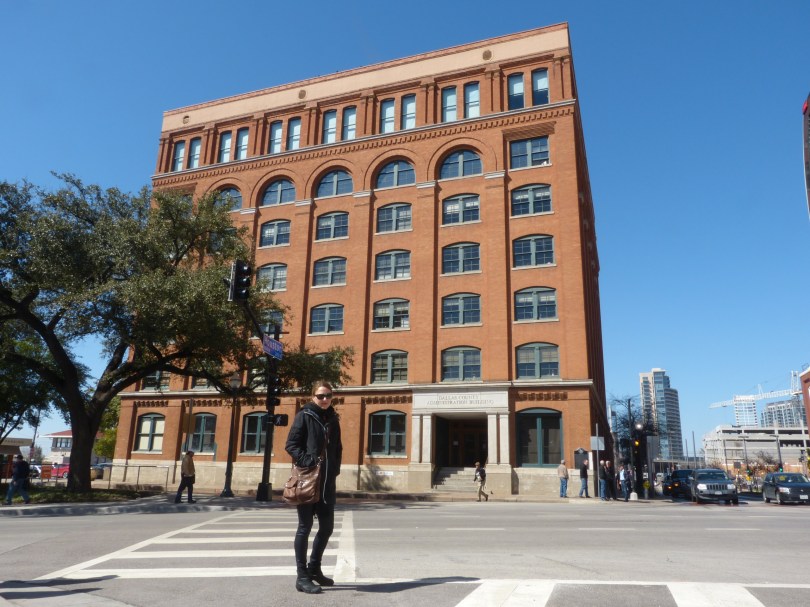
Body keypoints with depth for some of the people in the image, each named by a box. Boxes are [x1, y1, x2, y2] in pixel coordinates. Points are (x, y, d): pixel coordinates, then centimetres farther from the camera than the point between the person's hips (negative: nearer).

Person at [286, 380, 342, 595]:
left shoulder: (333, 419, 12)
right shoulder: (304, 416, -5)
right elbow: (291, 444, -10)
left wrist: (335, 469, 7)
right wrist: (307, 462, -18)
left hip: (328, 481, 6)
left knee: (327, 526, 10)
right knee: (305, 526, 1)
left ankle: (314, 568, 29)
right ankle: (302, 576, 11)